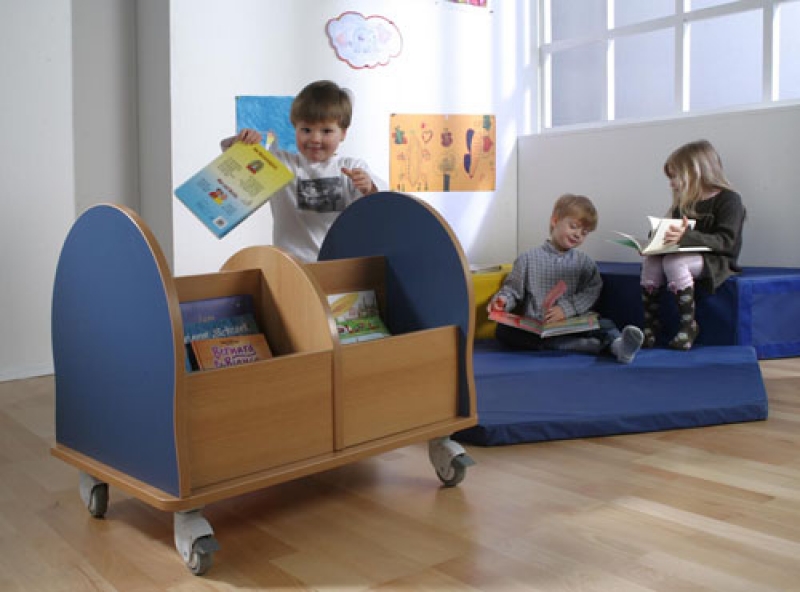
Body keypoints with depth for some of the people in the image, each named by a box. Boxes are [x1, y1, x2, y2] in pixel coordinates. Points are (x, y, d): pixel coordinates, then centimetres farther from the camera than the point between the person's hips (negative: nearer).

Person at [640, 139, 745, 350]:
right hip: (686, 256, 7)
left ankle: (689, 325, -23)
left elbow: (726, 242, -21)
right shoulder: (684, 203, 14)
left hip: (717, 261, -7)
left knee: (673, 262, -33)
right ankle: (651, 325, -23)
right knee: (651, 261, -21)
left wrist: (686, 236, -36)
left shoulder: (729, 199, -8)